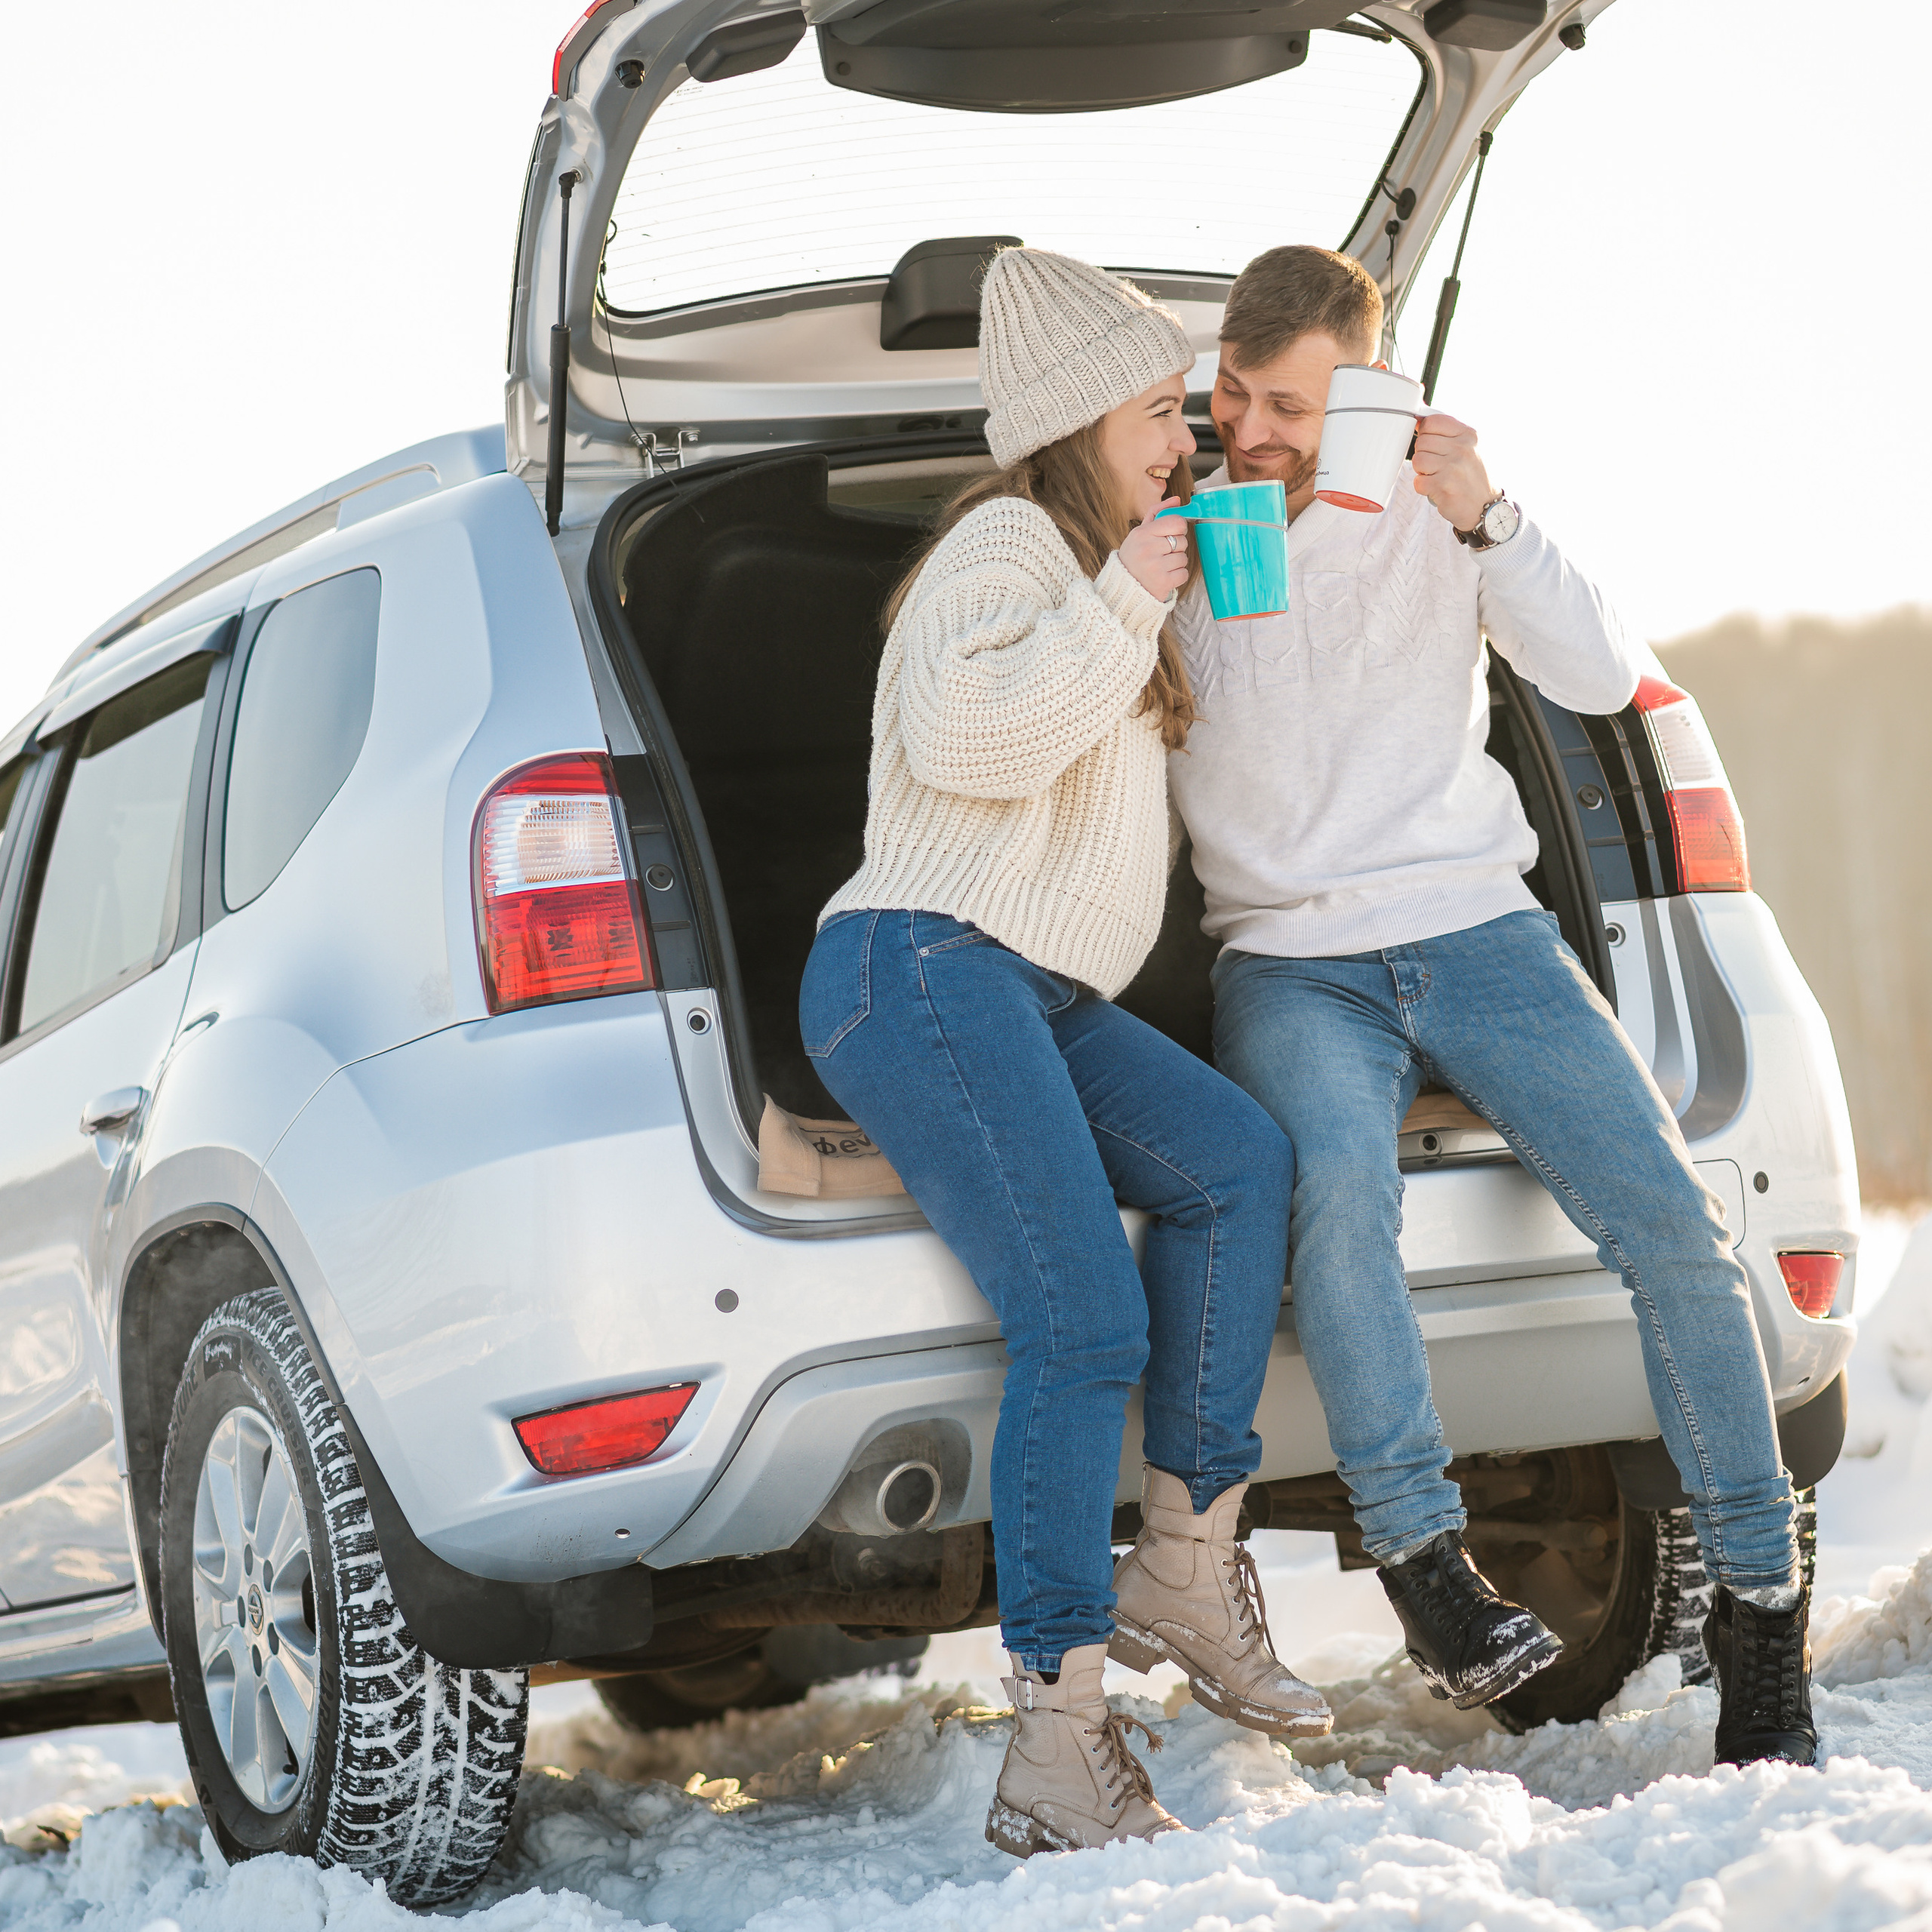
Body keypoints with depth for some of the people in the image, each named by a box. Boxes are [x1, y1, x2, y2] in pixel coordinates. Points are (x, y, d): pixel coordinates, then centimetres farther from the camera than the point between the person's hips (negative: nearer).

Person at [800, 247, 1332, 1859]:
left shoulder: (1098, 565, 28)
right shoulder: (1008, 542, -3)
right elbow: (964, 735, -21)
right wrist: (1118, 606, -15)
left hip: (1045, 999, 10)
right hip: (926, 970, -10)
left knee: (1238, 1163, -16)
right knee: (1086, 1326, -21)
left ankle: (1190, 1564, -11)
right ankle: (1056, 1750, -23)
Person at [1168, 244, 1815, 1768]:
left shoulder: (1430, 518, 5)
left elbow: (1604, 679, -5)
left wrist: (1485, 521, -17)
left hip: (1480, 932, 2)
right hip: (1293, 965, -1)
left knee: (1675, 1224, -15)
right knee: (1337, 1175, -37)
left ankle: (1760, 1601, -1)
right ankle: (1419, 1552, -27)